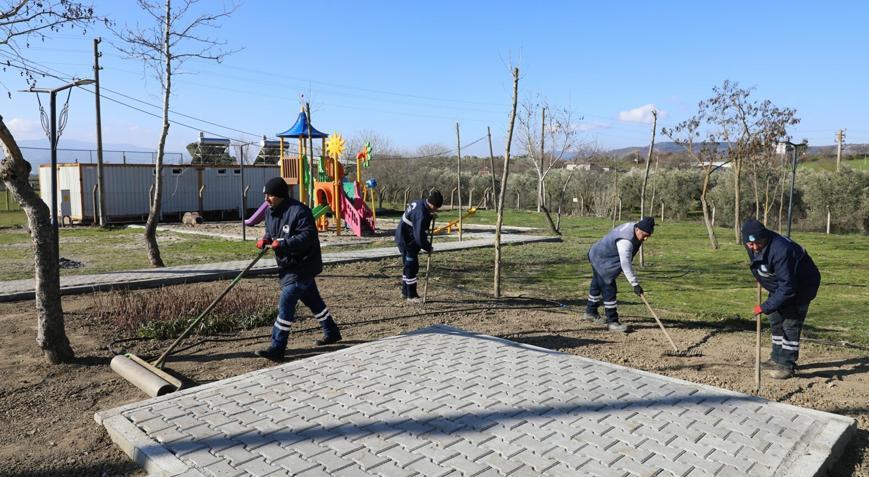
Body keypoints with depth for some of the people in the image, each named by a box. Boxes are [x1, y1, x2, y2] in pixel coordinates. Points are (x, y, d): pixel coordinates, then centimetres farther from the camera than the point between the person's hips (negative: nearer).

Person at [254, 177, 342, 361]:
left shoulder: (299, 211, -20)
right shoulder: (271, 212, 7)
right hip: (287, 266, 9)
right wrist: (265, 239, -3)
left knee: (286, 303, -13)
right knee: (312, 300, 19)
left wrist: (282, 244, -33)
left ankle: (277, 348, -7)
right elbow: (270, 231, 21)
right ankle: (332, 333, 35)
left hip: (302, 266, -9)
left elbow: (307, 236, -26)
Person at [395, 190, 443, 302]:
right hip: (408, 241, -10)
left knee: (408, 266, 19)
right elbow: (419, 237, -27)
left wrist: (430, 216, 8)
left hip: (403, 238, 10)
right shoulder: (421, 214, -29)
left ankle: (405, 292, 30)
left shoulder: (419, 203, 0)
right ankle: (411, 295, 7)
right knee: (412, 268, -2)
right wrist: (428, 248, -12)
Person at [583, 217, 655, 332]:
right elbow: (625, 264, -40)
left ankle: (591, 312, 39)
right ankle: (612, 322, -6)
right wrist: (635, 284, -41)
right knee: (609, 289, -11)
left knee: (597, 285, 23)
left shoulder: (634, 226, -7)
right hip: (601, 259, -10)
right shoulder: (626, 240, -36)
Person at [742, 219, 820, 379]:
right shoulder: (751, 246, -15)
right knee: (775, 319, 13)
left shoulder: (780, 250, -39)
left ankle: (787, 365, -1)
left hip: (801, 285, -8)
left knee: (791, 323, -9)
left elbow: (787, 287, -38)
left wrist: (765, 307, -35)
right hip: (779, 285, 9)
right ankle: (777, 358, 26)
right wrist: (761, 279, 13)